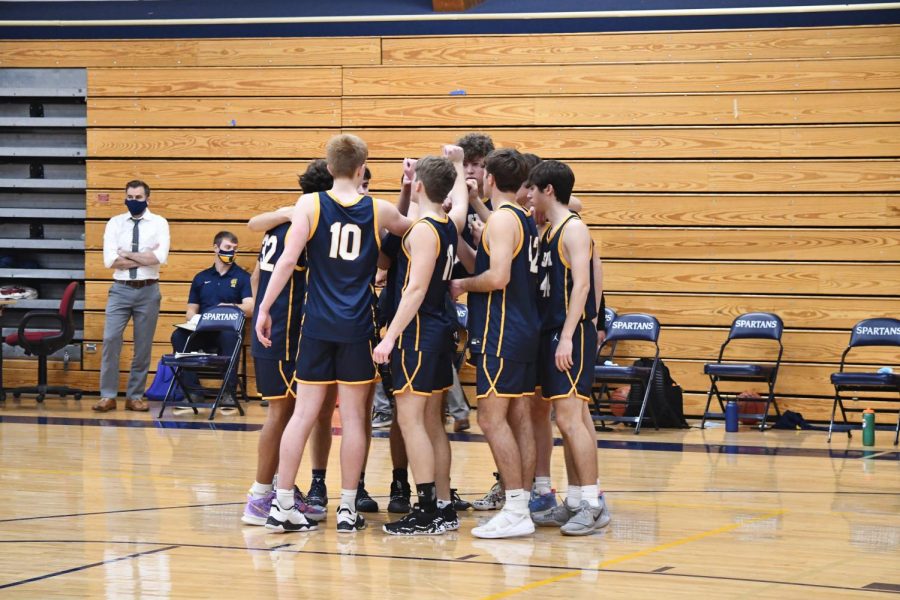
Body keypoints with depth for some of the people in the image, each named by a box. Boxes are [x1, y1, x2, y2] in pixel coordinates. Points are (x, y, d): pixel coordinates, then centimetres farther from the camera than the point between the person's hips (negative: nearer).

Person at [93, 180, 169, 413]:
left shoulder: (159, 223, 1)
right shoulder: (115, 223, 4)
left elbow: (160, 257, -15)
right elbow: (110, 260, -8)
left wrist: (127, 255, -9)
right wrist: (144, 258, -10)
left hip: (148, 290, 0)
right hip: (120, 289, 0)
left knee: (143, 346, 5)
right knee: (110, 340, -9)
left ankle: (135, 396, 14)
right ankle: (108, 396, -2)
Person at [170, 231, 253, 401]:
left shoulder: (243, 277, 11)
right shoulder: (201, 278, 21)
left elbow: (250, 308, -3)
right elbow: (191, 310, 19)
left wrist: (230, 307, -22)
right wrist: (194, 320, -5)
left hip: (228, 330, -3)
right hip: (202, 332, 3)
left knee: (230, 336, -39)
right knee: (179, 335, -28)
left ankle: (229, 392, -31)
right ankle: (192, 390, -22)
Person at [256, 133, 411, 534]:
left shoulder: (309, 204, -3)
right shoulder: (377, 210, 2)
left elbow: (288, 260, -9)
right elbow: (411, 226, 23)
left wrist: (264, 309, -4)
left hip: (317, 324, 0)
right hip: (358, 327, 0)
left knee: (304, 412, 4)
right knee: (353, 417, 5)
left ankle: (282, 505, 3)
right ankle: (348, 509, 8)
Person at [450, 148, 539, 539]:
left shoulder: (501, 219, -13)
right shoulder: (526, 220, 15)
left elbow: (498, 276, -23)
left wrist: (463, 285, -8)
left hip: (500, 333, -10)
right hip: (525, 329, 10)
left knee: (492, 418, -9)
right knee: (518, 416, 10)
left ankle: (515, 511, -11)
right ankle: (521, 503, 13)